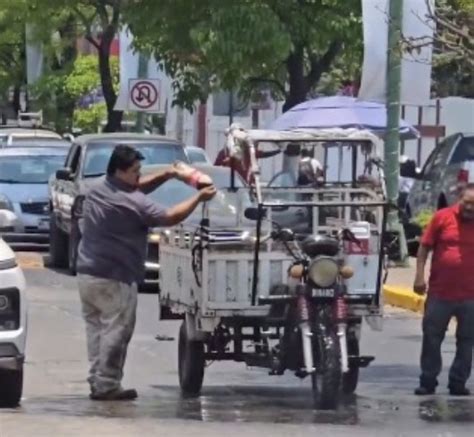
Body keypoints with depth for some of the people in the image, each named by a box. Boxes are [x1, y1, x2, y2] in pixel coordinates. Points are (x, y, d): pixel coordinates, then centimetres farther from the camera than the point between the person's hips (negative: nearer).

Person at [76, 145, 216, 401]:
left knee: (95, 329, 13)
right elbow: (170, 217, -11)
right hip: (115, 280, -8)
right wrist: (199, 198, -2)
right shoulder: (132, 203, -17)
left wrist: (166, 175, 15)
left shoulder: (97, 190, 8)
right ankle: (107, 385, -3)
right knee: (116, 332, -3)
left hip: (87, 273, 8)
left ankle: (97, 380, 13)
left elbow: (136, 187, 23)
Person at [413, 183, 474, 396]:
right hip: (439, 293, -1)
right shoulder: (443, 217, -4)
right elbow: (424, 247, 1)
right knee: (431, 338, 5)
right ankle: (428, 382, 14)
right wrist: (419, 276, -6)